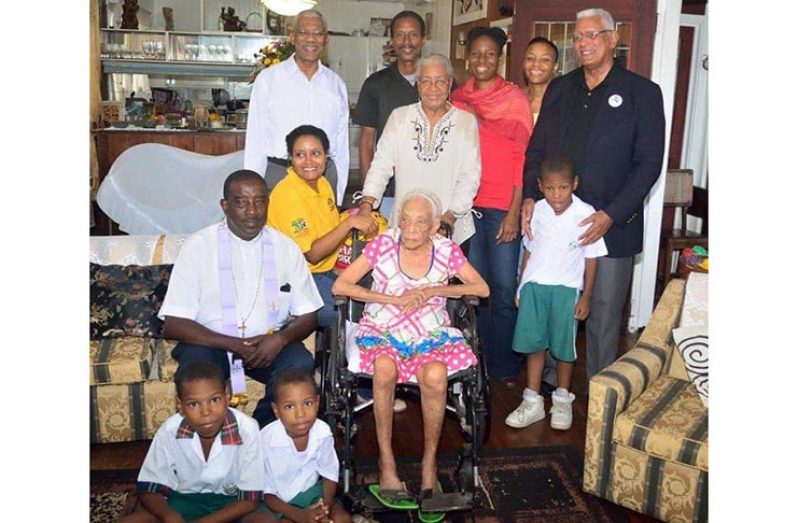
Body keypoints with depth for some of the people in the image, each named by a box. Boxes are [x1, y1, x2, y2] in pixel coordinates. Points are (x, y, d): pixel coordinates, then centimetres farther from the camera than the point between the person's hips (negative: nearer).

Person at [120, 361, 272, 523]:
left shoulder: (246, 429, -23)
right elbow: (148, 490, -8)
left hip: (231, 501, -2)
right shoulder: (169, 430, -17)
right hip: (185, 499, 2)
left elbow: (250, 499, -17)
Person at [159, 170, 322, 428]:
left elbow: (308, 316, 5)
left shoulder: (285, 247, 2)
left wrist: (280, 339, -18)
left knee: (301, 365, -27)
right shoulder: (198, 246, -6)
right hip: (211, 341, -2)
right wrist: (236, 345, -19)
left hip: (270, 341, 2)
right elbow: (173, 325, -10)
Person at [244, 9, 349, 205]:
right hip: (278, 174, -2)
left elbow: (342, 146, 13)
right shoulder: (268, 78, 3)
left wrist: (339, 196, 10)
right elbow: (255, 139, 3)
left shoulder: (336, 84, 12)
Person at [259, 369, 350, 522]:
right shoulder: (266, 440, -27)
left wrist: (326, 506, -18)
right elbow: (265, 492, -17)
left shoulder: (323, 432, -17)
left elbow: (329, 474, 0)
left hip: (310, 491, 3)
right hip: (279, 500, -3)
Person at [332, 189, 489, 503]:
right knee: (385, 368, -35)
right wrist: (395, 299, -17)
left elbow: (482, 288, -3)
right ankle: (386, 460, -18)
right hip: (383, 330, -1)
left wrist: (432, 291, -15)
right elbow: (340, 286, -10)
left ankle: (430, 459, -9)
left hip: (431, 333, 1)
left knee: (435, 375, -32)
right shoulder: (383, 244, -5)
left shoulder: (447, 250, -1)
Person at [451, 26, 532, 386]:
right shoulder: (457, 100, 10)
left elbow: (523, 157, -4)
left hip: (503, 206, -3)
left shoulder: (516, 99, 0)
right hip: (465, 203, 3)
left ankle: (504, 365, 15)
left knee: (504, 287, -1)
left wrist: (515, 211, -10)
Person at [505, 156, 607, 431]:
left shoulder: (585, 214, -10)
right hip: (534, 285, 3)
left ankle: (562, 400, 28)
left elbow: (591, 258, -4)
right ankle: (532, 402, 19)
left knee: (563, 346, 8)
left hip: (566, 288, -2)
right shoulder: (536, 211, -1)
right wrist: (521, 287, 11)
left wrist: (586, 297, -3)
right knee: (534, 344, 7)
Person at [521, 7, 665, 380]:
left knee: (603, 315, 5)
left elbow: (649, 163, -5)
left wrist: (611, 215, -15)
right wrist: (530, 196, -4)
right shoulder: (559, 89, 12)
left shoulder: (643, 93, -1)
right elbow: (536, 150, 13)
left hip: (612, 226, -3)